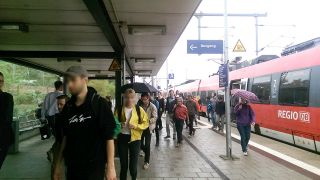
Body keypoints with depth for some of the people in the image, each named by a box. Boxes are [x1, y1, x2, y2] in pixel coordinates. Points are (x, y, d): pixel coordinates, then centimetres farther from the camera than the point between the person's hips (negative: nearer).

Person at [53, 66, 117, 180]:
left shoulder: (99, 103, -12)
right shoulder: (68, 107, 3)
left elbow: (109, 137, -13)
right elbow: (65, 137, 10)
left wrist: (110, 166, -16)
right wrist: (58, 164, 9)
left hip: (94, 166, -5)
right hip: (71, 166, 5)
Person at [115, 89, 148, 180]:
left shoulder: (139, 109, -2)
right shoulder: (119, 109, 0)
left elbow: (146, 123, -1)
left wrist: (135, 126, -16)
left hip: (134, 138, -1)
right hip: (122, 138, 1)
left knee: (133, 165, 5)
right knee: (123, 164, 12)